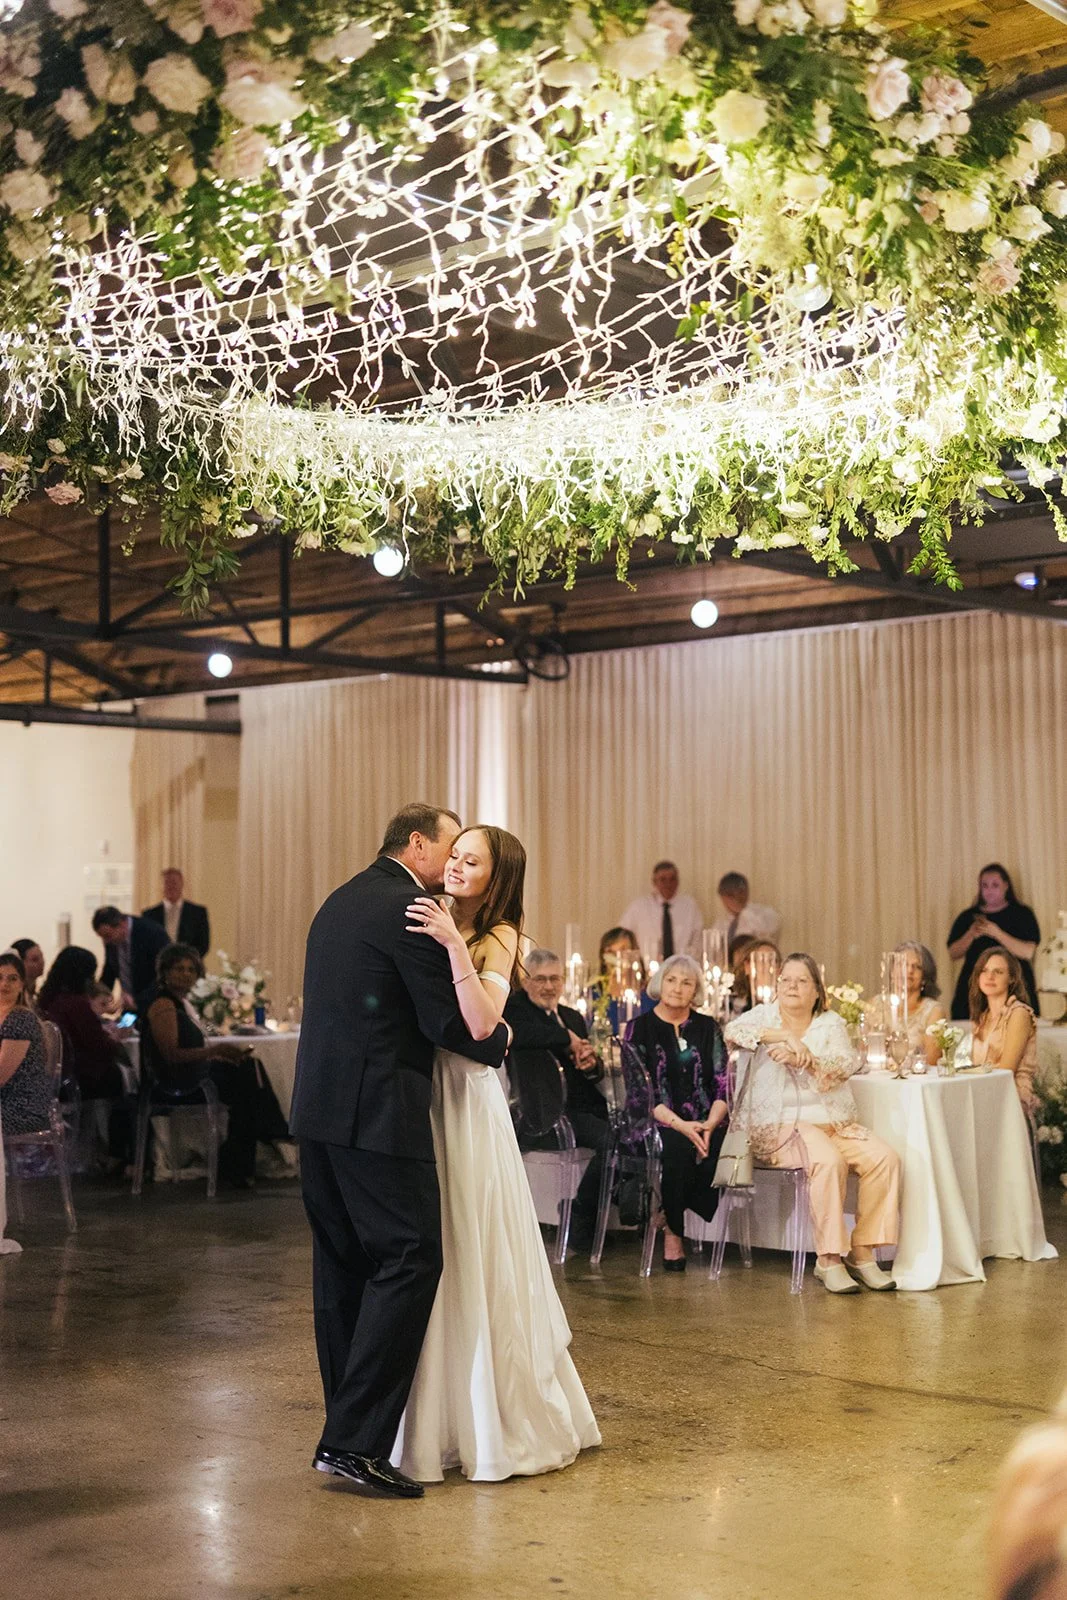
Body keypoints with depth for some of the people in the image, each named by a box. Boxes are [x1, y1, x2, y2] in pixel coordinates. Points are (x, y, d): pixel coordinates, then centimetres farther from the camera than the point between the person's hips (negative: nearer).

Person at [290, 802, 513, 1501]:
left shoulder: (340, 901, 18)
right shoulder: (411, 911, -10)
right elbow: (448, 1021, -11)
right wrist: (500, 1040, 8)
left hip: (320, 1108, 10)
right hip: (378, 1114, -10)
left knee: (344, 1263, 13)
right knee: (410, 1259, -7)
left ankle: (348, 1422, 21)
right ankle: (357, 1441, -9)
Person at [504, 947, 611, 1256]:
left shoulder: (572, 1017, 23)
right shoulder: (515, 1007, 1)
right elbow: (517, 1033, -26)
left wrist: (592, 1064, -5)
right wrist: (568, 1039, -17)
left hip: (584, 1105, 7)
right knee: (609, 1138, -28)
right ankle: (581, 1221, -10)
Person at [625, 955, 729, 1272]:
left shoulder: (708, 1028, 14)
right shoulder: (640, 1028, 6)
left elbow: (723, 1082, 7)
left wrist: (711, 1123, -13)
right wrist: (679, 1124, -17)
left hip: (706, 1124, 2)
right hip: (657, 1124, -2)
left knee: (720, 1149, -31)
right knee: (676, 1149, -35)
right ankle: (673, 1234, -18)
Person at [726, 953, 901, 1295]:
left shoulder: (831, 1023, 14)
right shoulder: (765, 1016, 8)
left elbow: (845, 1066, -5)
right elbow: (732, 1031, -14)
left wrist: (803, 1058, -23)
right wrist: (785, 1035, -21)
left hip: (835, 1122, 5)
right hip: (781, 1124, -4)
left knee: (885, 1157, -19)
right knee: (828, 1160, -33)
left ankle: (862, 1252, -11)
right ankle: (828, 1260, -25)